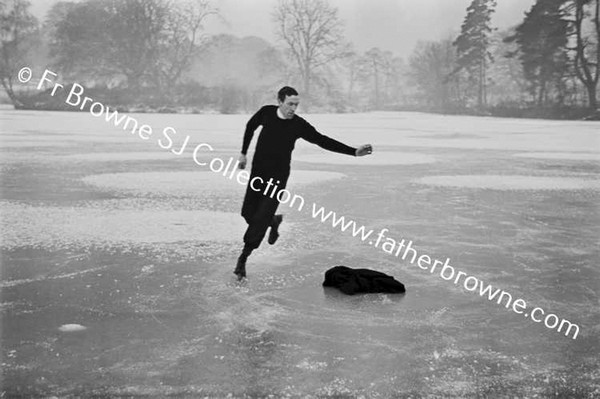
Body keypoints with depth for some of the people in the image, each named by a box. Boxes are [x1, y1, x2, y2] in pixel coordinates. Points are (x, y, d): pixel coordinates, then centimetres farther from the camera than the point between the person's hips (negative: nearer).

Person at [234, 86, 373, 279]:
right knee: (248, 213, 5)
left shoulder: (299, 125, -12)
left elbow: (323, 141, -12)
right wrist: (243, 152, 15)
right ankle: (274, 221, 37)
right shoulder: (266, 113, -5)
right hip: (257, 172, 3)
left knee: (260, 219, -11)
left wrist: (354, 152, -19)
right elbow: (251, 126, 15)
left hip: (278, 177, -3)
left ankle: (243, 257, 1)